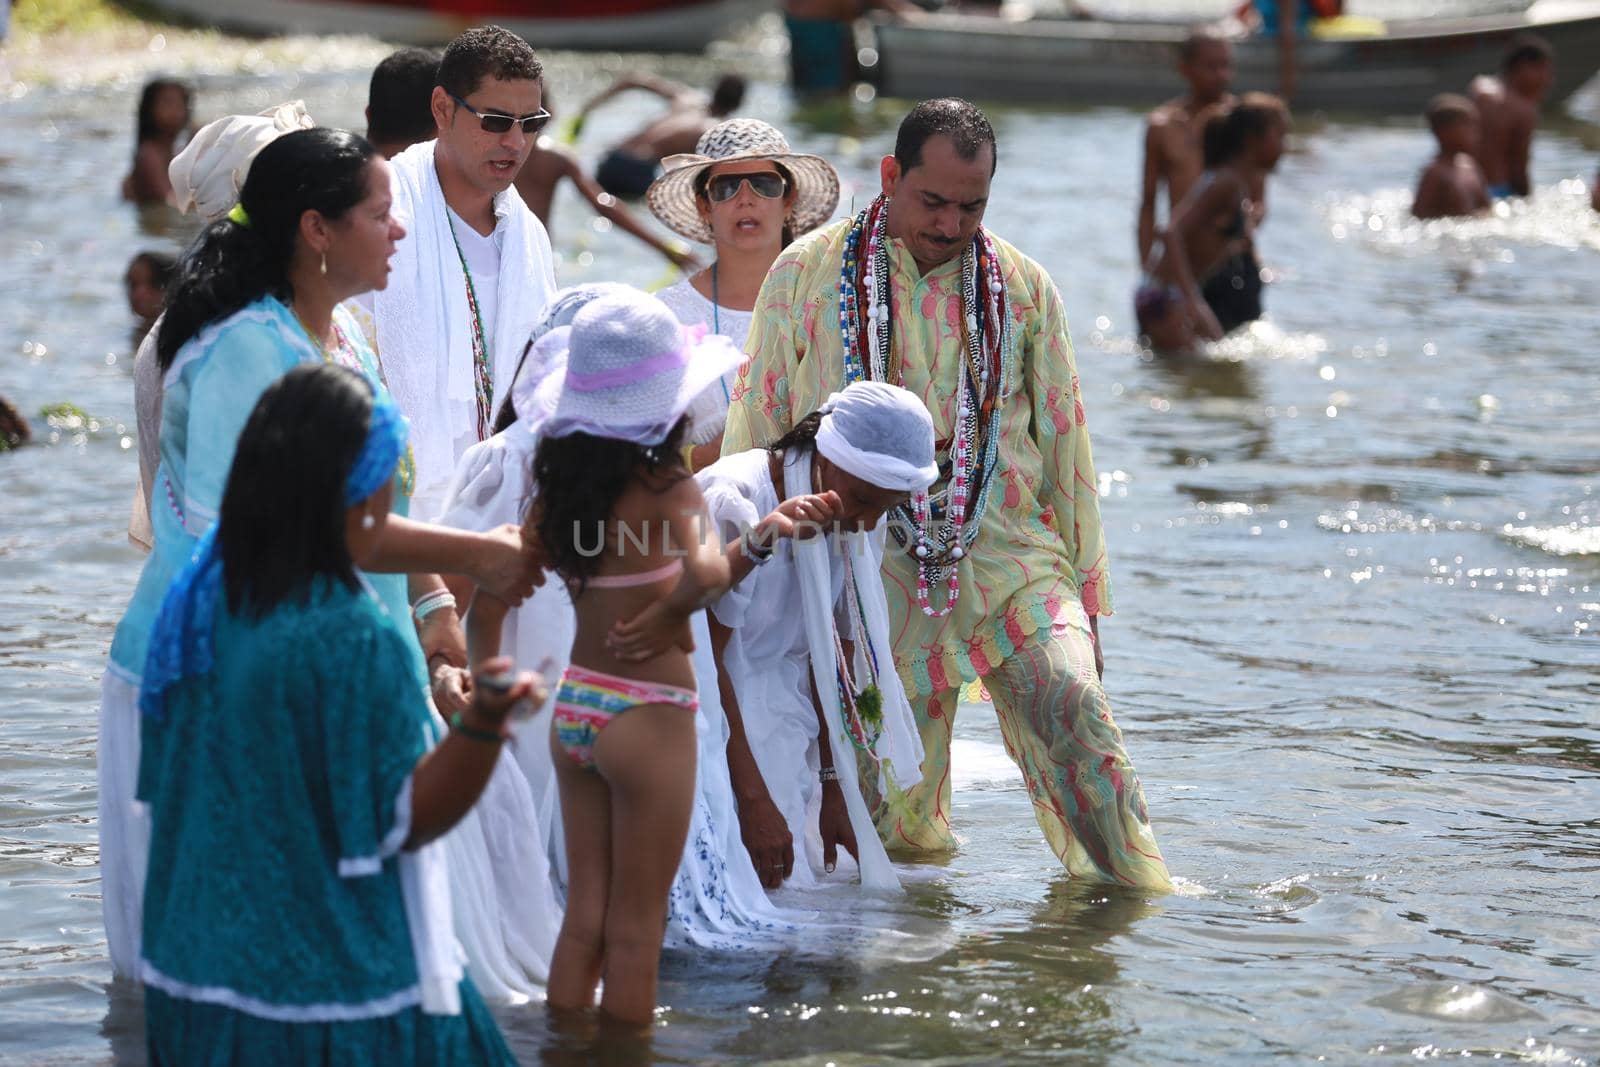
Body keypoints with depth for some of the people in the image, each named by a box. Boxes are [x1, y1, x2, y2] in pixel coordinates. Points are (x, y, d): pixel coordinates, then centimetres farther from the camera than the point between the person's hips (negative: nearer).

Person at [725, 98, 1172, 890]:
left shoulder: (1021, 288, 8)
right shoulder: (805, 275, 3)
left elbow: (1063, 440, 13)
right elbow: (754, 432, 8)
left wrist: (1086, 598, 12)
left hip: (1010, 557, 0)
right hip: (872, 571, 0)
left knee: (1075, 710, -24)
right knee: (894, 817, 0)